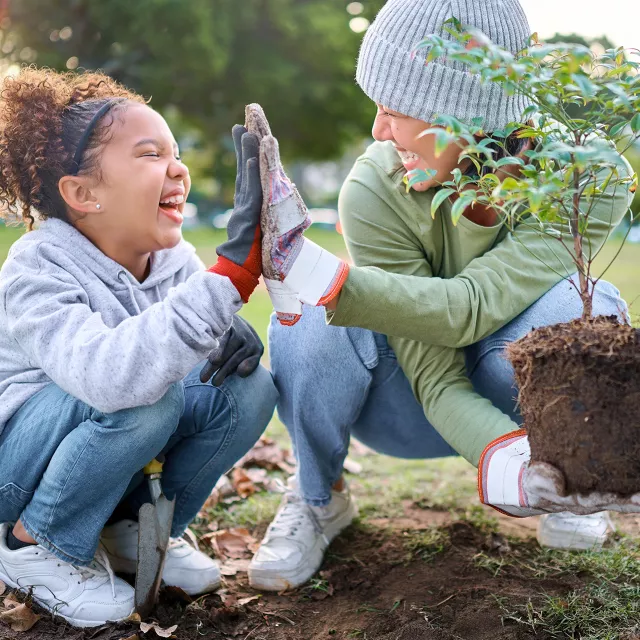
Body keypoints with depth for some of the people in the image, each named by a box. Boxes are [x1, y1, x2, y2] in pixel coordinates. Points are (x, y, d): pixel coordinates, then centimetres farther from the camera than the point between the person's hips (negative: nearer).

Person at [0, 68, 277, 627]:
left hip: (130, 454, 6)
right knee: (145, 395, -35)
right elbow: (110, 374, -48)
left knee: (247, 387, -15)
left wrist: (236, 337, -26)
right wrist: (231, 271, -56)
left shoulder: (174, 257, -8)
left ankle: (134, 530, 6)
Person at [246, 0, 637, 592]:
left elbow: (468, 310, -35)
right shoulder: (375, 191, -27)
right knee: (309, 326, -32)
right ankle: (319, 498, -1)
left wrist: (308, 271, -46)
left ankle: (569, 481, -1)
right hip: (414, 406, 0)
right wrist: (505, 464, -47)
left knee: (580, 310, -33)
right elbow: (435, 378, -28)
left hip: (509, 393, 1)